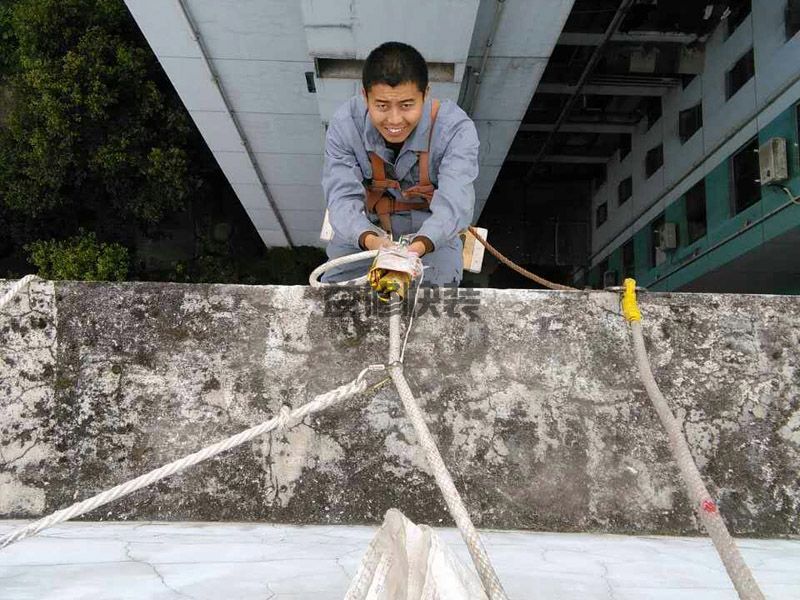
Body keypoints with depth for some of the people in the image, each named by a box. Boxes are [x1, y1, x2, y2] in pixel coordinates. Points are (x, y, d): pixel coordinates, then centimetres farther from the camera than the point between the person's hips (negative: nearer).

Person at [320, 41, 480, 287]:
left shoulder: (456, 128, -24)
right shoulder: (344, 125, -19)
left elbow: (455, 203, -34)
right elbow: (343, 197, -26)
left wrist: (419, 246, -57)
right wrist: (370, 240, -50)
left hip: (432, 236, -1)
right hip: (363, 230, 1)